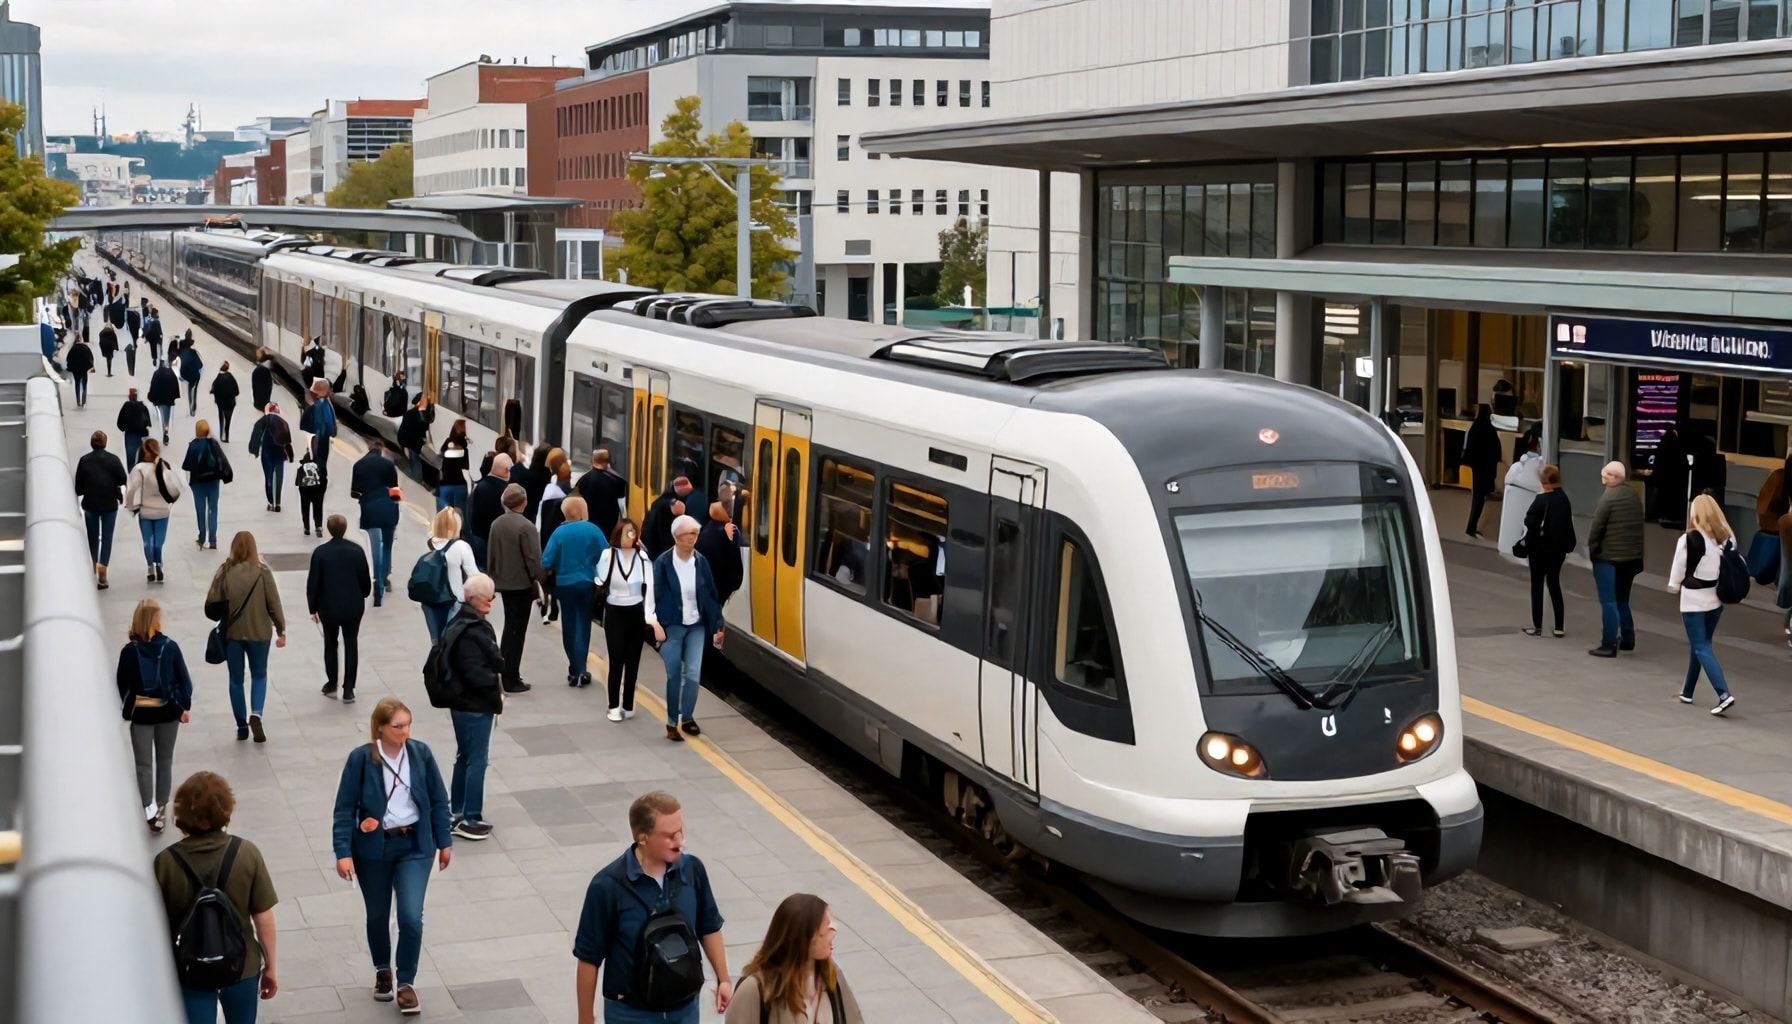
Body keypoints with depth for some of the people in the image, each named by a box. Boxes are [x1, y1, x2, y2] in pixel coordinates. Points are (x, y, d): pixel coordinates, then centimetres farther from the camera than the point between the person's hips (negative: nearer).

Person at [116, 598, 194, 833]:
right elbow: (184, 679, -5)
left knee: (144, 764, 6)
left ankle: (149, 808, -10)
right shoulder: (170, 647, -10)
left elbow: (122, 685, -6)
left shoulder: (129, 651, -13)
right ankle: (161, 809, 21)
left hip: (140, 713, -1)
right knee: (165, 761, 15)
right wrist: (185, 706, 7)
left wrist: (124, 709, 9)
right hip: (168, 711, 1)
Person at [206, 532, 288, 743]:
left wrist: (223, 618, 14)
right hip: (259, 632, 0)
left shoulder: (224, 572, -8)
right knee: (259, 675, 16)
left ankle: (242, 726, 17)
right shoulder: (262, 571, -10)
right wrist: (280, 630, 3)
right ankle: (255, 714, -7)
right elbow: (274, 603, -7)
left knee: (236, 679, 14)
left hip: (232, 633, 1)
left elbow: (212, 605, -7)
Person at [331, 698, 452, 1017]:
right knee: (377, 916, 16)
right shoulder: (361, 758, -14)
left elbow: (438, 800, 2)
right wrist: (343, 852, -16)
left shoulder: (420, 753, -8)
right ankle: (383, 972, 42)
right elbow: (345, 808, -10)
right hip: (373, 849, 0)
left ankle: (406, 982, 9)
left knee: (411, 917, -10)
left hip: (414, 847, 0)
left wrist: (444, 842, 5)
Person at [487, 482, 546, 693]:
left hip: (503, 582, 7)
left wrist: (492, 577, 19)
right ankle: (511, 681, 1)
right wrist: (542, 583, -10)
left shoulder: (496, 524, 2)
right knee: (517, 630, 0)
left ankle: (506, 671, 28)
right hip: (522, 584, -7)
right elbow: (534, 559, -19)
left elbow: (490, 555, 9)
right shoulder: (526, 527, -18)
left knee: (510, 626, 21)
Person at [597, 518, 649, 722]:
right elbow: (600, 580, -1)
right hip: (615, 613, -1)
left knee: (632, 661, 7)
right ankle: (614, 706, 7)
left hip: (636, 613, 1)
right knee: (616, 661, -2)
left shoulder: (643, 558, -5)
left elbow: (649, 587, -4)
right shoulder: (607, 555, -7)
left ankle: (628, 704, 16)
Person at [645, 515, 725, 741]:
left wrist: (717, 626, 5)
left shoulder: (701, 562, 0)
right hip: (672, 627, -3)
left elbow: (711, 595, 5)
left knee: (693, 674, -1)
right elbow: (653, 595, -9)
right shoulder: (663, 562, -10)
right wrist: (655, 624, -17)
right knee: (674, 676, 3)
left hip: (696, 626, 3)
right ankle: (672, 723, 13)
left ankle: (687, 717, 16)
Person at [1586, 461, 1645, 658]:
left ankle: (1609, 645, -3)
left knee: (1609, 602, -2)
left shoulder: (1609, 497, -15)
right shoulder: (1635, 497, 7)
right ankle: (1627, 639, 25)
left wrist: (1592, 550, -2)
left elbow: (1597, 527, -15)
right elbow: (1639, 525, 10)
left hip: (1608, 557, -7)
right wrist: (1637, 551, 15)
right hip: (1632, 557, 7)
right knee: (1622, 599, 21)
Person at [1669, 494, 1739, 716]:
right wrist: (1722, 587, 17)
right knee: (1700, 644, 20)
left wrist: (1673, 587, 8)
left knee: (1701, 648, -2)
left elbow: (1678, 572, -11)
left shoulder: (1689, 539, -17)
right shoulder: (1728, 537, 0)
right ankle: (1687, 692, 30)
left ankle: (1724, 694, -17)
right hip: (1716, 598, 6)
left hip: (1694, 600, -6)